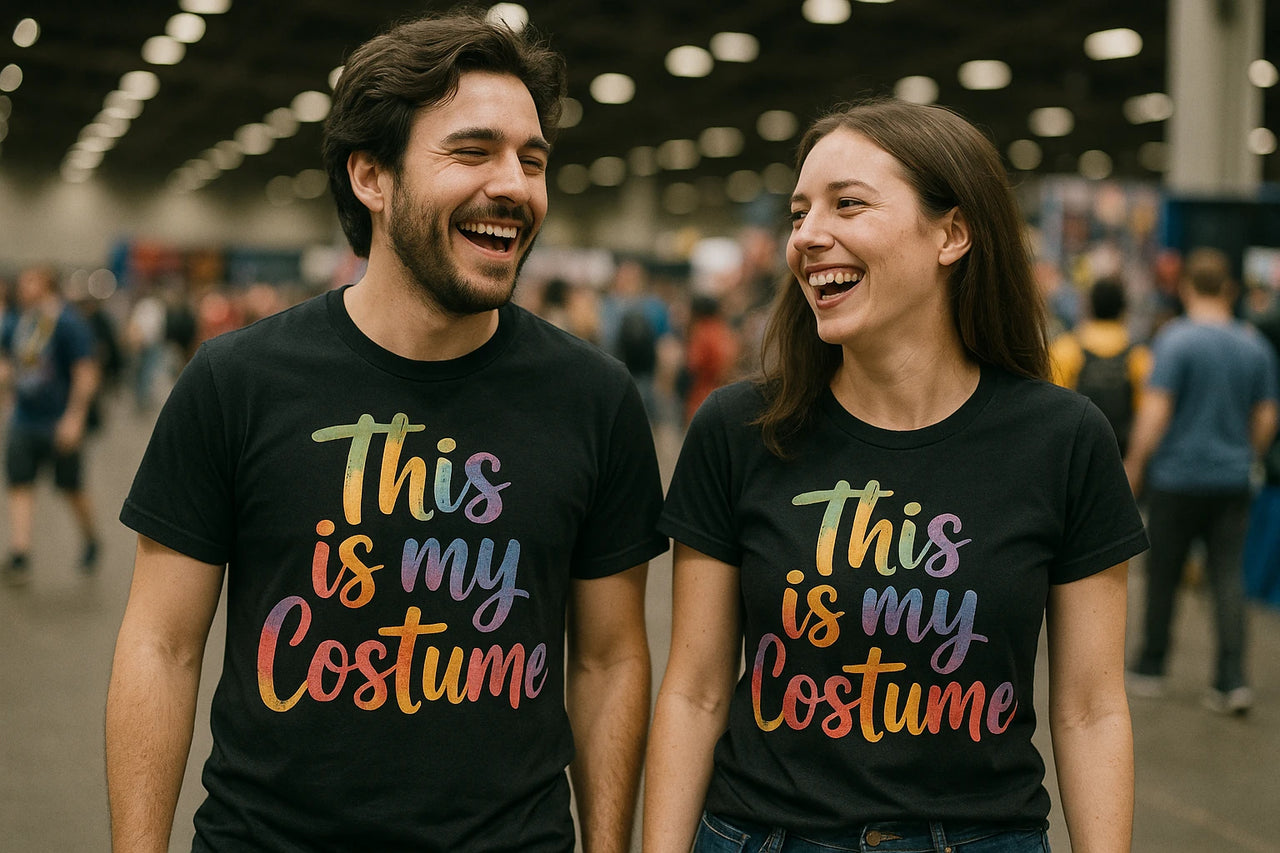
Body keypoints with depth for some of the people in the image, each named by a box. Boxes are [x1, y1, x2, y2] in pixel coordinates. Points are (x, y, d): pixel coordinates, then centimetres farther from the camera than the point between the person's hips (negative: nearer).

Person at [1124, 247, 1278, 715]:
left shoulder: (1176, 339, -12)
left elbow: (1155, 412, -16)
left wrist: (1134, 465, -5)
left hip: (1177, 476, -4)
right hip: (1232, 479, 4)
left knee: (1163, 576, 8)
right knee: (1229, 576, 4)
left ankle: (1151, 670, 20)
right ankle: (1233, 680, -3)